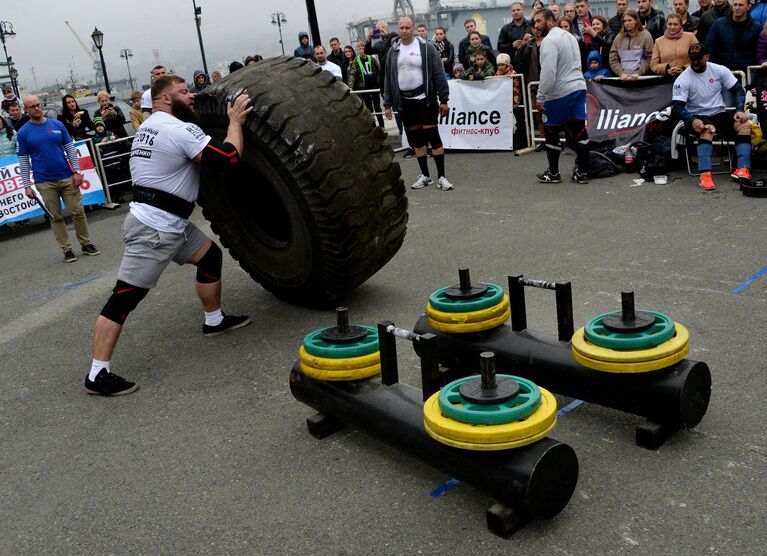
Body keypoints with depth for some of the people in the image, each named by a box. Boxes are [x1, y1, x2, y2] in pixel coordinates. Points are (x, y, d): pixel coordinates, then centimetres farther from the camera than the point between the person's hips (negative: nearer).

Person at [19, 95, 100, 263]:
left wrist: (77, 171, -2)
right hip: (45, 183, -1)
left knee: (78, 212, 2)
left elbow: (70, 149, 7)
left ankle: (86, 244, 14)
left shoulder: (57, 125, 4)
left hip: (67, 178, 1)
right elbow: (23, 160, 2)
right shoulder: (23, 133, 0)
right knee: (56, 217, 5)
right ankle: (67, 250, 12)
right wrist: (26, 185, -2)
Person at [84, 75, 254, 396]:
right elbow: (228, 158, -19)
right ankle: (98, 375, -5)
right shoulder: (180, 129, -14)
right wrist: (235, 121, -5)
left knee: (210, 256, 20)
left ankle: (214, 320, 36)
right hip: (153, 227, -11)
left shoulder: (150, 126, 17)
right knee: (125, 298, -8)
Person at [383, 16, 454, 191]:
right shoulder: (393, 51, 8)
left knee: (432, 135, -6)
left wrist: (443, 100, -9)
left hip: (425, 98, -4)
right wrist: (388, 104, 8)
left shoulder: (426, 48, -3)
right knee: (415, 139, 9)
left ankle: (441, 176, 0)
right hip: (404, 101, 4)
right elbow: (389, 78, 12)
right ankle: (425, 176, 19)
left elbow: (439, 75, -5)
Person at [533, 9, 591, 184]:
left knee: (551, 133, 6)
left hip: (559, 93, -8)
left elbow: (548, 72, -22)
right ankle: (582, 172, 8)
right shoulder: (570, 35, 16)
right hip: (579, 87, 8)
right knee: (579, 130, 6)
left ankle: (553, 173, 14)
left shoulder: (549, 40, -14)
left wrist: (540, 97, -17)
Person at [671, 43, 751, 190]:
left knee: (744, 125, -22)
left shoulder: (719, 70, 1)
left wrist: (740, 110, -11)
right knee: (707, 129, -36)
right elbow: (677, 107, -15)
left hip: (719, 114, 4)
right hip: (696, 117, -4)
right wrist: (692, 120, -32)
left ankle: (743, 169, -31)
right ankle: (705, 175, -46)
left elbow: (738, 90, 6)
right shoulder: (682, 80, -8)